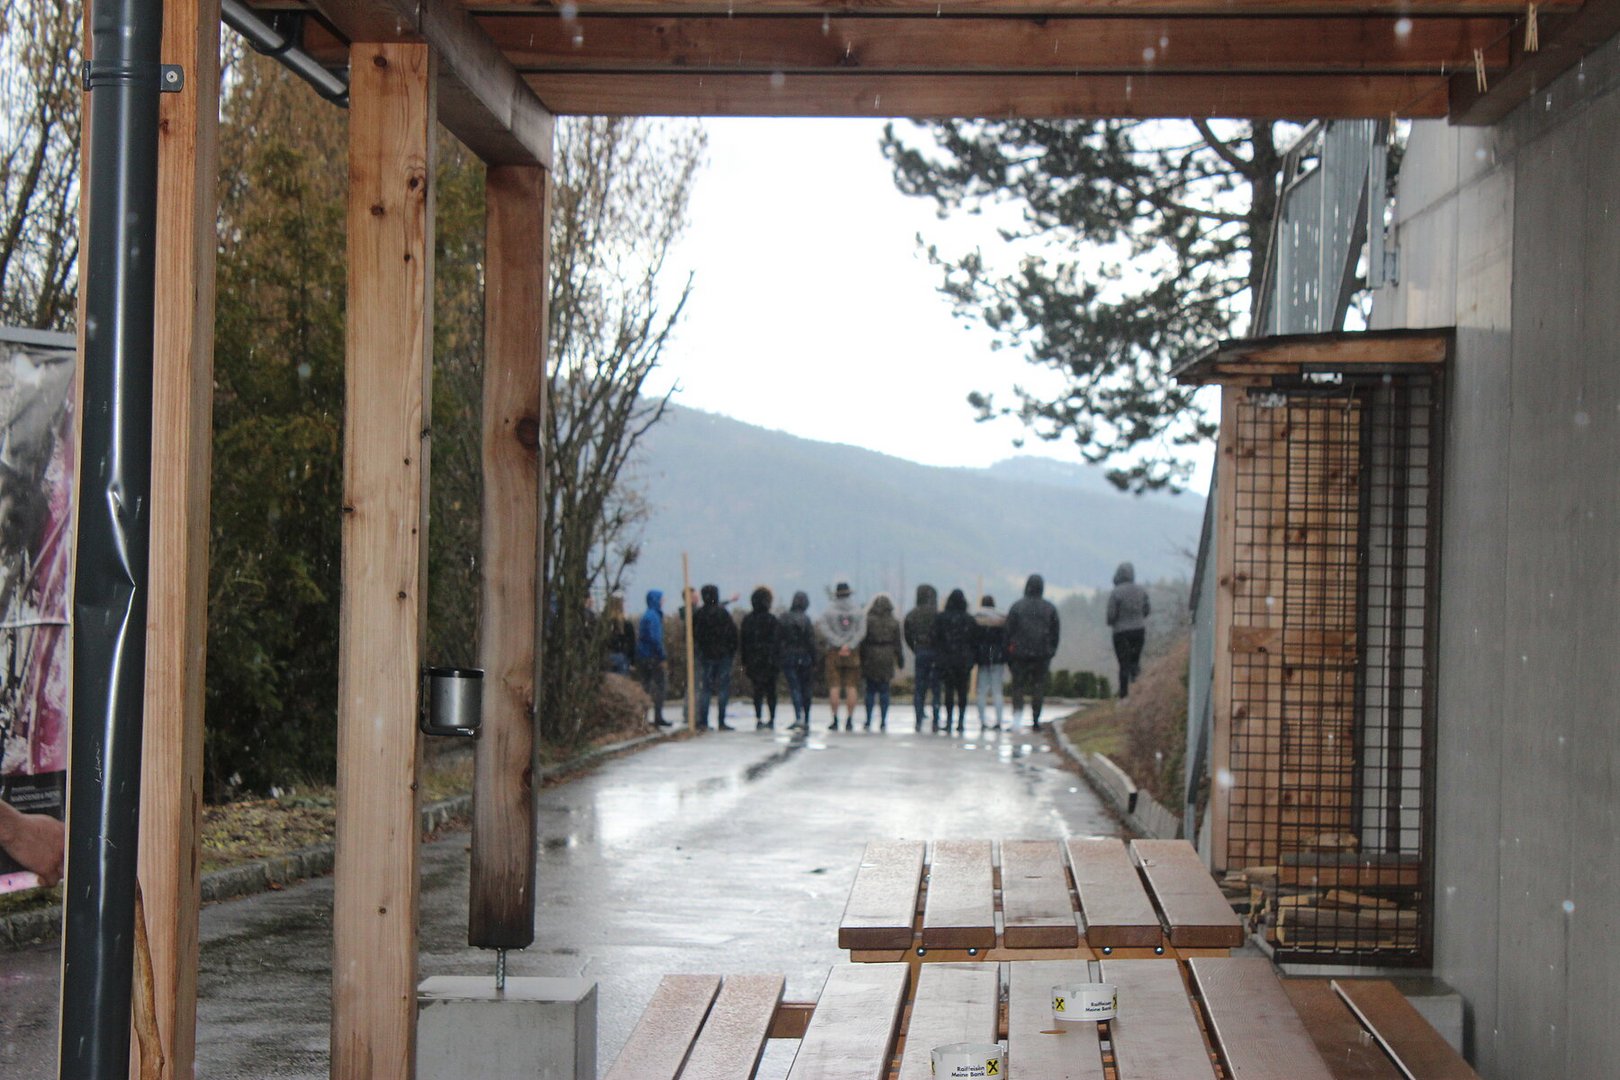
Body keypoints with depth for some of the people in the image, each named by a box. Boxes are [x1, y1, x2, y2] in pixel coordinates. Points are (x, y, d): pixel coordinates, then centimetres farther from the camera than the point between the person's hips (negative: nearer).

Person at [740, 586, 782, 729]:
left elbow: (744, 642, 5)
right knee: (771, 690, 7)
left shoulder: (747, 619, 2)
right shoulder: (771, 619, -7)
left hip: (753, 662, 2)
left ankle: (759, 719, -4)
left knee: (757, 690, 5)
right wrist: (778, 661, -3)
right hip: (770, 661, -2)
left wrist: (744, 662, 10)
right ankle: (772, 719, 6)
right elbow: (777, 642, -8)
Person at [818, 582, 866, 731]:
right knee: (851, 687, 4)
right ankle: (850, 720, 1)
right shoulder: (859, 611, 4)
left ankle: (835, 720, -3)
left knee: (834, 687, 1)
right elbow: (862, 631, -4)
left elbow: (825, 629, -9)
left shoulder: (829, 610, -1)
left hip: (834, 652, -1)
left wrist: (840, 644, -10)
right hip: (853, 652, 1)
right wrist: (849, 646, -9)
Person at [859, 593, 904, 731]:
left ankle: (868, 721, 2)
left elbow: (863, 642, -4)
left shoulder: (868, 621, -5)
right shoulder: (893, 623, 3)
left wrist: (861, 660, 2)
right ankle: (883, 722, 2)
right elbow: (897, 644, 6)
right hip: (887, 660, 1)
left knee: (870, 690, 5)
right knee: (884, 691, 5)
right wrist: (900, 660, 14)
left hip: (871, 658, -1)